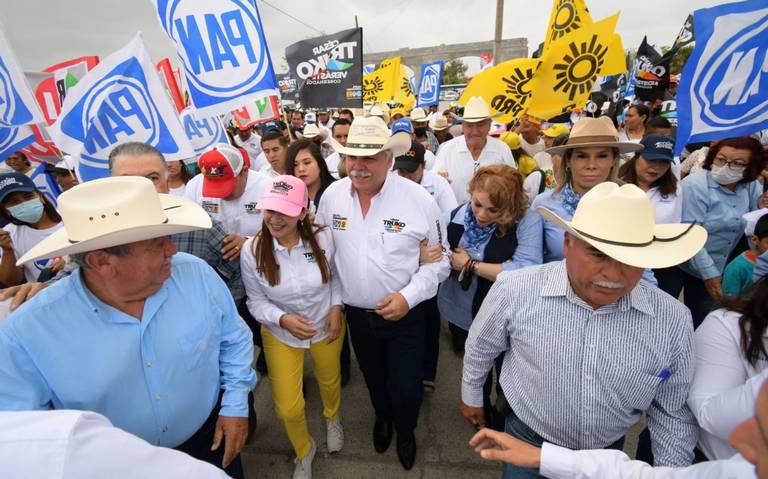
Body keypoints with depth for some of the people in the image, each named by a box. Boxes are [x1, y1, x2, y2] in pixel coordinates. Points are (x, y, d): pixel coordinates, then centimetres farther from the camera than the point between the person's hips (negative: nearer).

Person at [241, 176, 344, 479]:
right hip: (280, 334, 0)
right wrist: (283, 319, -28)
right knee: (288, 408, 6)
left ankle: (332, 419, 65)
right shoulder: (252, 250, -22)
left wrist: (336, 308, -13)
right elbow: (256, 301, -11)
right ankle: (304, 451, 43)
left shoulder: (322, 237, -22)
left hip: (327, 326, 1)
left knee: (330, 381, 26)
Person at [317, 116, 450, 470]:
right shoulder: (332, 194, -7)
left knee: (406, 388, 11)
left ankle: (405, 431, 47)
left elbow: (438, 260, -9)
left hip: (405, 315, -3)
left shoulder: (419, 199, -17)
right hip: (356, 313, 3)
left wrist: (409, 296, -21)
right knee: (373, 378, 26)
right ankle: (382, 417, 60)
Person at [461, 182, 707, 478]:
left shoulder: (674, 321, -19)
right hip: (527, 444, -2)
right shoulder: (514, 291, -26)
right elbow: (480, 348, -6)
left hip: (610, 454, 3)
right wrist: (472, 397, 7)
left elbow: (672, 413, -4)